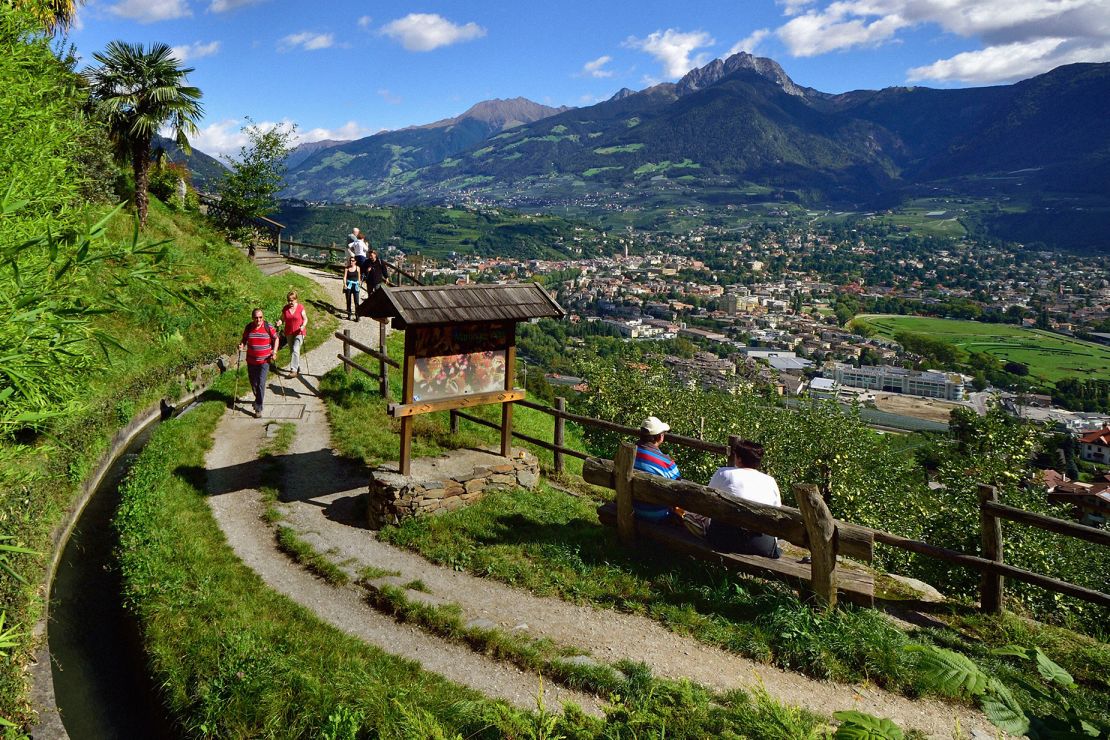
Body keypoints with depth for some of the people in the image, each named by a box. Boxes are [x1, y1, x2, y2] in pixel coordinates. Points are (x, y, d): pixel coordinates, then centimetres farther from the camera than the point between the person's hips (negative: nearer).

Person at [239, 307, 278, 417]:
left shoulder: (268, 327, -7)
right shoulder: (248, 328, -1)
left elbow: (276, 339, 4)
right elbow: (244, 339, 13)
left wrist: (274, 352, -6)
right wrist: (242, 345, -9)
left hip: (264, 360, -3)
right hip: (251, 361, 3)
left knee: (261, 384, -10)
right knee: (253, 383, 14)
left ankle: (258, 408, -5)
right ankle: (258, 399, 43)